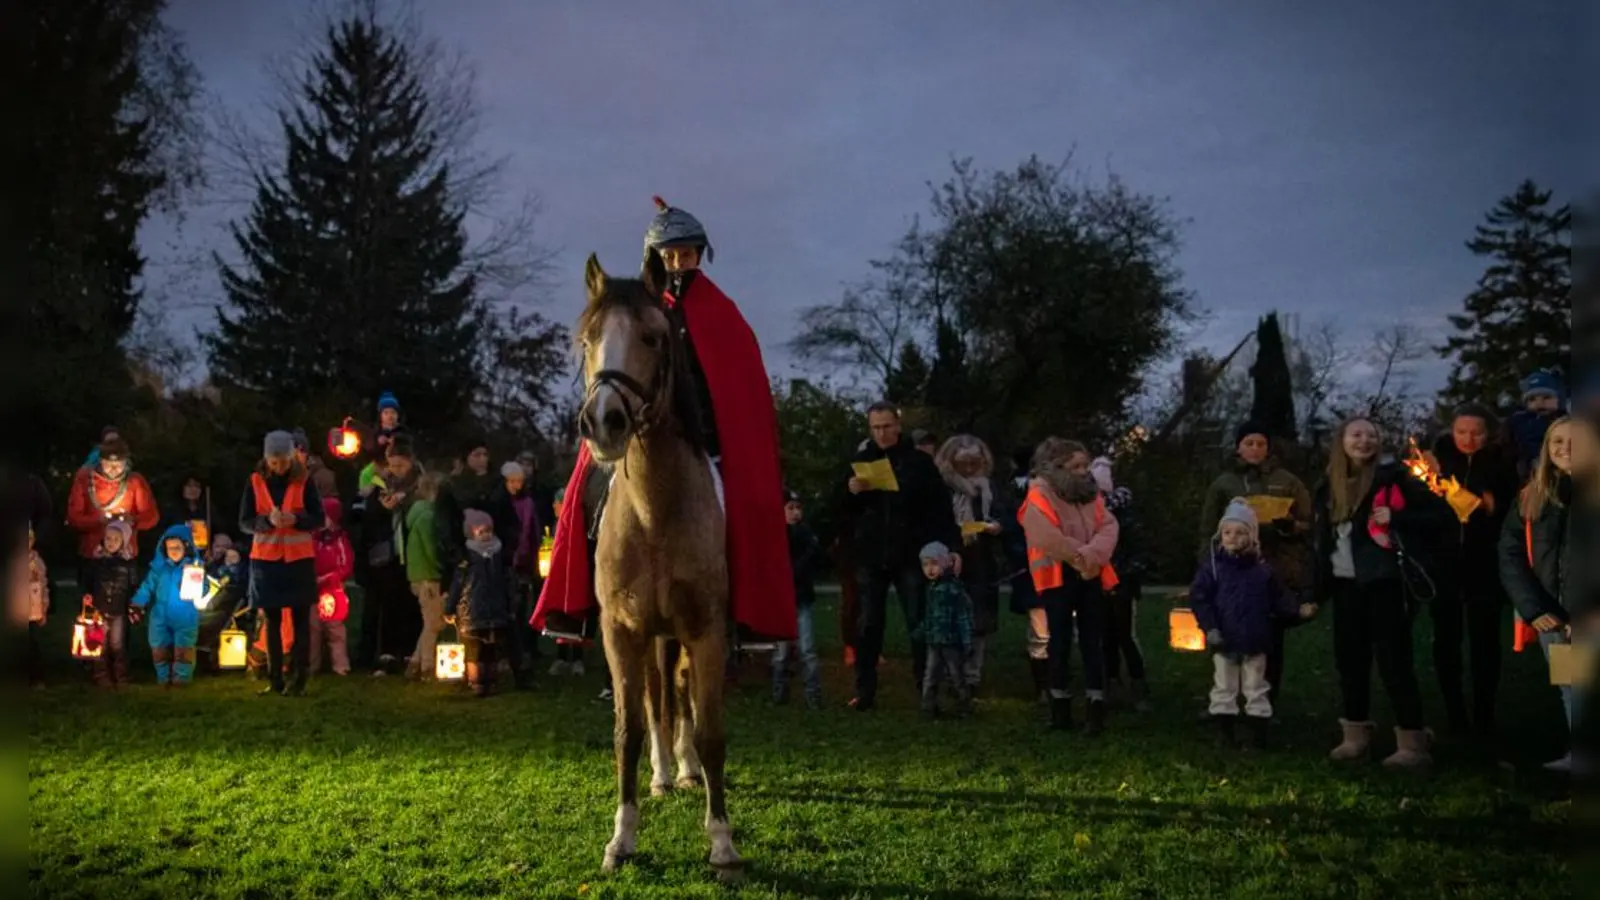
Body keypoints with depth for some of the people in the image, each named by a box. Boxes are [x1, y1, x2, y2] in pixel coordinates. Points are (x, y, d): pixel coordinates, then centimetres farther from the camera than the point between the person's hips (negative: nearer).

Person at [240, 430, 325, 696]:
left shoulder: (304, 481, -3)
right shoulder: (255, 482, 0)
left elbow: (319, 519, -3)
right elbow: (244, 523, -2)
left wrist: (296, 519, -22)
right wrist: (267, 520, -21)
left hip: (299, 558, -1)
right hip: (266, 558, 1)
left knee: (300, 618, 0)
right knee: (271, 619, 7)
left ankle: (298, 679, 3)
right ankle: (275, 679, 13)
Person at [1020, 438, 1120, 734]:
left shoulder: (1091, 493, 12)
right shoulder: (1040, 495, -5)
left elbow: (1109, 527, -1)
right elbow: (1049, 538, -17)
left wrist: (1091, 556, -18)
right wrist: (1080, 557, -12)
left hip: (1090, 576, 5)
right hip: (1058, 577, -4)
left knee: (1093, 640, 2)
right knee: (1060, 640, 3)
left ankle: (1096, 705, 3)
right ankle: (1060, 703, 13)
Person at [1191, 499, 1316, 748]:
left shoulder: (1261, 568, 0)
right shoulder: (1213, 565, -7)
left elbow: (1278, 598, 4)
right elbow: (1198, 597, -10)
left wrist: (1298, 610, -12)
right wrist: (1209, 628, -17)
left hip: (1254, 641, 1)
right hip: (1224, 641, -1)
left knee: (1256, 689, 10)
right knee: (1224, 688, 9)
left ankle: (1259, 734, 18)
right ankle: (1225, 734, 18)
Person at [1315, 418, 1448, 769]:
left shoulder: (1392, 476, -4)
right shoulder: (1330, 487, 12)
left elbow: (1439, 512, -6)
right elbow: (1323, 538, 17)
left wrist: (1394, 517, -19)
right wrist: (1317, 589, 11)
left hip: (1386, 582, -6)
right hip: (1346, 583, 6)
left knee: (1393, 659, -7)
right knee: (1349, 659, 9)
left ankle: (1413, 743, -2)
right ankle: (1356, 736, 20)